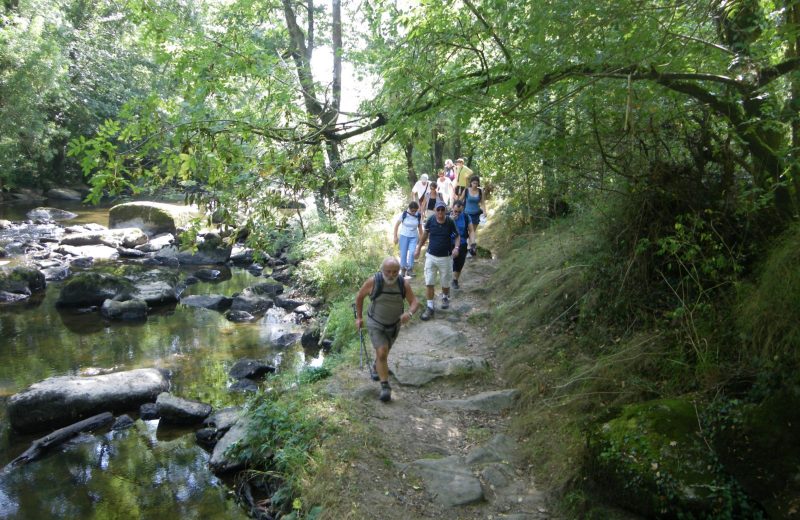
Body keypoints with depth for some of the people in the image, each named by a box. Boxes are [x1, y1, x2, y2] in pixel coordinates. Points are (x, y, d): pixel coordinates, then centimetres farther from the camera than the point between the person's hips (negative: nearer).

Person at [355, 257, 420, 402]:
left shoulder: (403, 284, -17)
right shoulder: (373, 281, -23)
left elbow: (414, 302, -16)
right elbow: (359, 296, -8)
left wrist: (410, 313, -38)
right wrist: (359, 317, -2)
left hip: (394, 325, 4)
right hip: (375, 324, -3)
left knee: (384, 351, 25)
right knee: (382, 353, -19)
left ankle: (377, 367, 56)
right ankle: (385, 387, -10)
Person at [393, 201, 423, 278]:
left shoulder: (419, 216, -5)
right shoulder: (403, 214, -11)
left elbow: (420, 228, 6)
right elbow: (397, 225, -2)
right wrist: (395, 236, -4)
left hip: (414, 237, 1)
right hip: (404, 236, -1)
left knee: (412, 252, -16)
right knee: (403, 254, 2)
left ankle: (410, 269, -1)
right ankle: (403, 269, 20)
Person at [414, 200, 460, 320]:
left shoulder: (450, 222, -12)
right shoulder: (430, 220, -9)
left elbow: (457, 236, 0)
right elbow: (425, 234, 9)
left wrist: (456, 247, -19)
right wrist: (418, 248, 12)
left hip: (445, 257, -1)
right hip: (431, 256, 1)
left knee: (445, 283, 13)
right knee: (429, 283, -2)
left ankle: (445, 297, 43)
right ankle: (430, 307, 7)